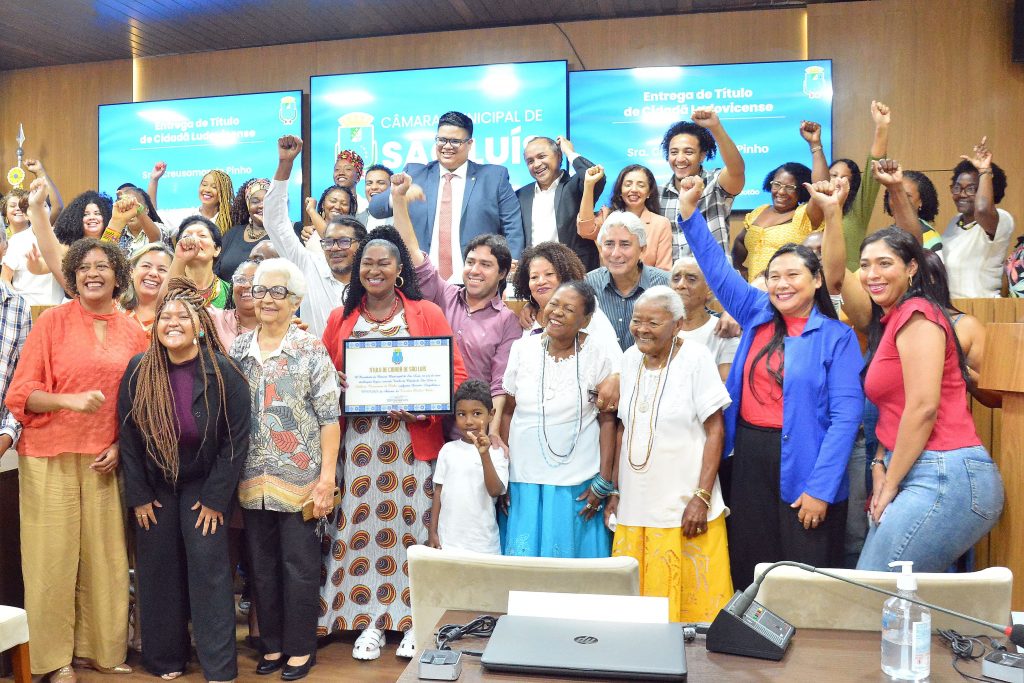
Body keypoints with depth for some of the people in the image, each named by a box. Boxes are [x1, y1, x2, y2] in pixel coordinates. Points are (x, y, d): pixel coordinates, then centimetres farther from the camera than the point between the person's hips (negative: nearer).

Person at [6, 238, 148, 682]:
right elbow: (20, 394, -4)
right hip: (50, 456, -2)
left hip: (105, 460, 2)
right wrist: (69, 399, -20)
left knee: (104, 556, 4)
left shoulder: (133, 333, 6)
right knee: (54, 556, 2)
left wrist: (120, 446, 0)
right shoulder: (53, 321, -2)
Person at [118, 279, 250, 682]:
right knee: (157, 569, 7)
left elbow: (236, 439, -13)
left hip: (204, 484, -3)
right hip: (155, 486, 3)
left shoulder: (223, 373, -15)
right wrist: (138, 496, -3)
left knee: (208, 566, -5)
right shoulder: (138, 371, -7)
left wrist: (215, 498, -13)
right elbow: (128, 435, -2)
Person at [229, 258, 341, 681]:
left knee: (299, 564, 5)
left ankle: (300, 647, 20)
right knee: (261, 564, 13)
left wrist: (327, 478, -13)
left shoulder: (311, 350, -6)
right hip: (252, 479, 4)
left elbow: (329, 419, -8)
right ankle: (272, 644, 28)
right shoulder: (238, 349, 6)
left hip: (299, 479, -4)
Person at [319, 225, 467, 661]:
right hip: (357, 441, 2)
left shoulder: (427, 314, 2)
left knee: (409, 524, 2)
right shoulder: (340, 319, 11)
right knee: (360, 526, 4)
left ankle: (412, 618, 17)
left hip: (412, 440, -2)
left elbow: (456, 374, -2)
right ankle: (369, 620, 19)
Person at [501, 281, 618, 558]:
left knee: (573, 557, 8)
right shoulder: (522, 348, 0)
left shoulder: (598, 355, -6)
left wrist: (603, 482, -6)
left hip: (578, 483, -2)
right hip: (524, 479, 2)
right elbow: (508, 411, 5)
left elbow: (608, 421, -3)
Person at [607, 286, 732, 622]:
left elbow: (715, 431, -8)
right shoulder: (630, 358, 7)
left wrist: (702, 498, -13)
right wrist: (615, 490, 11)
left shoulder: (696, 358, -8)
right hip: (634, 508, 5)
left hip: (685, 510, -4)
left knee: (690, 601, 3)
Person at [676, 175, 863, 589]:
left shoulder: (837, 337, -6)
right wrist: (689, 212, 1)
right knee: (748, 569, 14)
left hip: (801, 463, -4)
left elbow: (846, 415, -11)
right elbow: (717, 269, 9)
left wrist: (821, 488, -16)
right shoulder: (757, 315, 7)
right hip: (749, 457, 5)